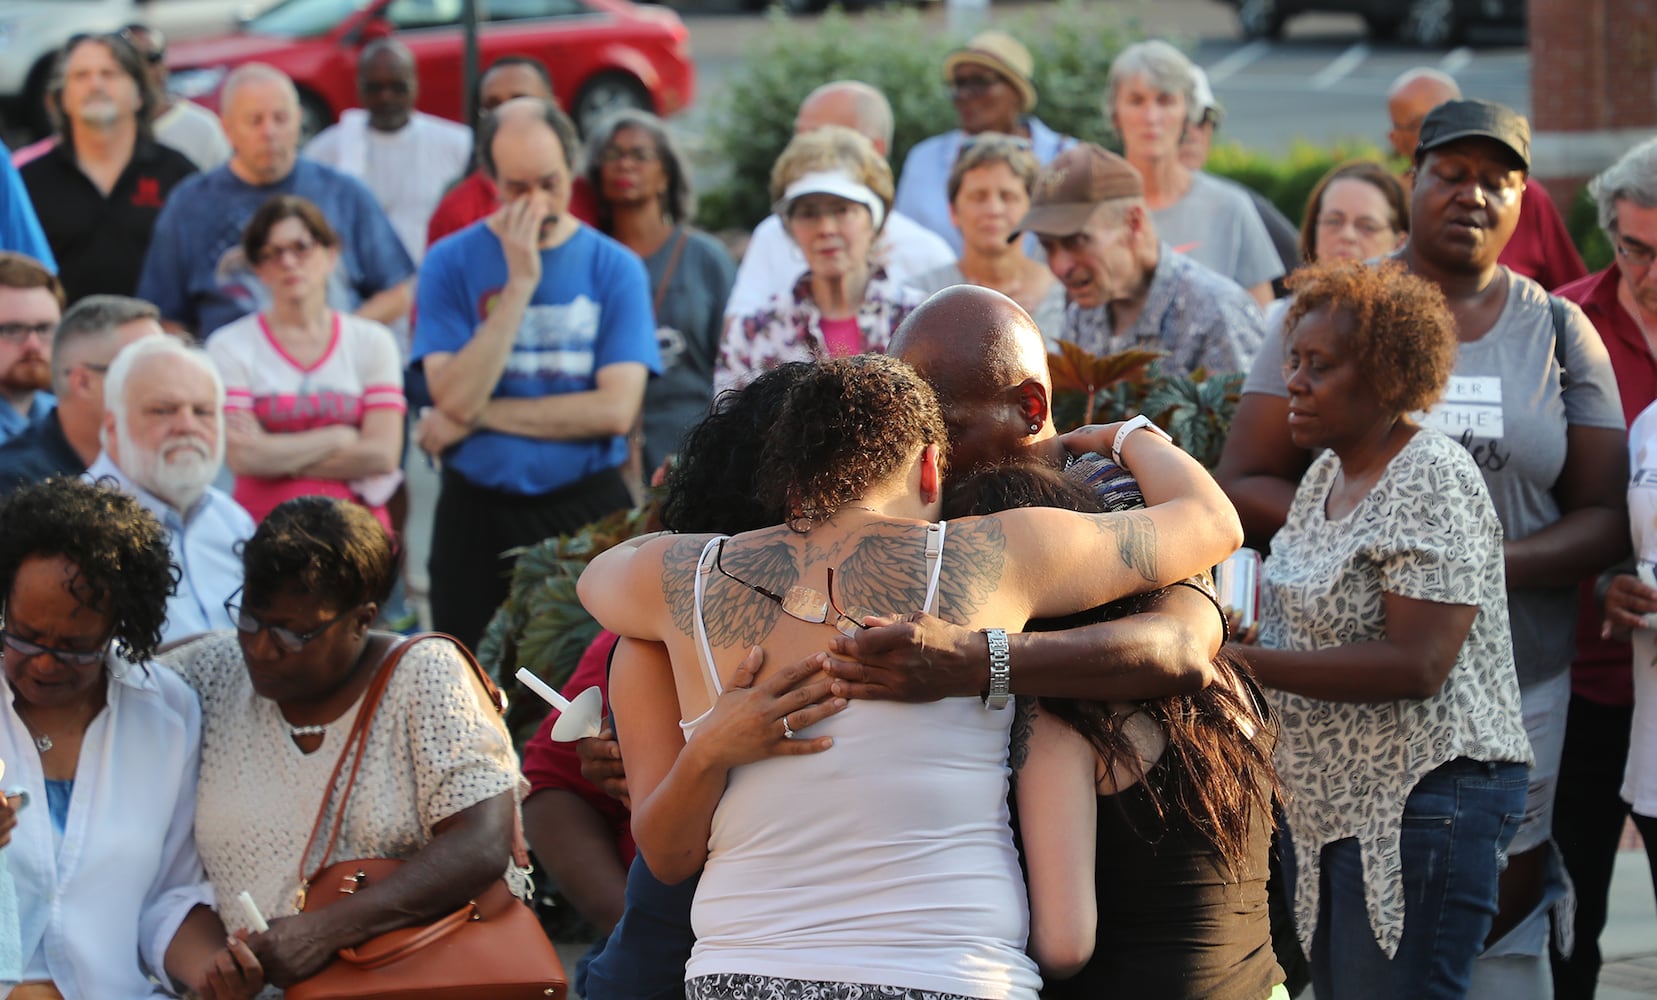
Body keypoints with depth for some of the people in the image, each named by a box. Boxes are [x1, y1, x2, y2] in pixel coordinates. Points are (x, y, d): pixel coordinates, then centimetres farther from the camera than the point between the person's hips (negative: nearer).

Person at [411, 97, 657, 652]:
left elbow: (616, 409, -10)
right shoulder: (452, 263, 0)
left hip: (587, 508, 0)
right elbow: (457, 398, -13)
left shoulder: (614, 268, 0)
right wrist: (519, 284, -16)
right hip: (476, 515, 0)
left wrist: (480, 415, -9)